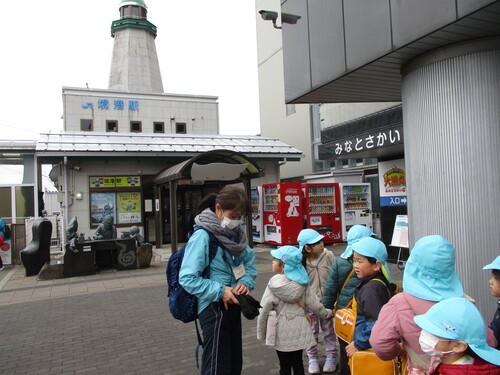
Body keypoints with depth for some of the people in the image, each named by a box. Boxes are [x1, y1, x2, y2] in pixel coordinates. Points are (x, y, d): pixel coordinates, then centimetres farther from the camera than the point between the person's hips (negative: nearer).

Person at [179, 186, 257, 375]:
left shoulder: (234, 232, 3)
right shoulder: (203, 236, -20)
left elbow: (249, 260, 11)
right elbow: (187, 278, -22)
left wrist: (246, 282, -8)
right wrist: (220, 291, -24)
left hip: (232, 304, 8)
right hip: (215, 307, -8)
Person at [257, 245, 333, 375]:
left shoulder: (274, 285, -17)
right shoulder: (302, 284, -5)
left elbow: (265, 309, -17)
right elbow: (314, 303, 0)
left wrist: (261, 333, -7)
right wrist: (327, 313, 19)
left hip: (282, 332, -3)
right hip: (299, 330, 4)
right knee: (298, 362, 19)